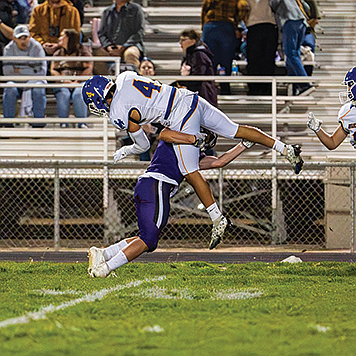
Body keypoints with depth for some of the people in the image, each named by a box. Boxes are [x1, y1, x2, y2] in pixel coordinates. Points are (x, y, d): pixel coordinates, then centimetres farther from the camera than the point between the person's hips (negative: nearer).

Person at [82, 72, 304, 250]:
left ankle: (217, 218, 1)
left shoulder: (119, 114, -6)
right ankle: (286, 150, 15)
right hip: (191, 99, 8)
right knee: (235, 130, 14)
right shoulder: (125, 77, 11)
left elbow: (143, 145, 5)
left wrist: (125, 152, 25)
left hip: (182, 120, -8)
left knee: (191, 173, 0)